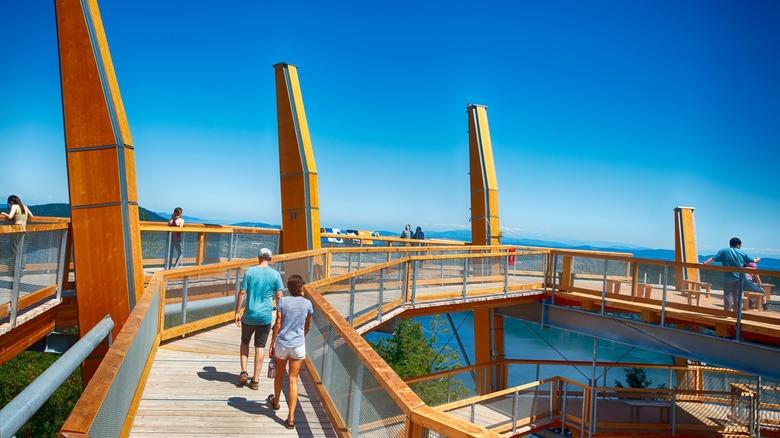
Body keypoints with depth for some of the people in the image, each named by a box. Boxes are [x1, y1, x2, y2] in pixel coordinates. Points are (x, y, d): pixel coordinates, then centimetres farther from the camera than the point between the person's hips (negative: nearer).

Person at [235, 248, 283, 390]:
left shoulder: (250, 271, -5)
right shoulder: (275, 274, -3)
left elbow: (242, 293, -7)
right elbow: (279, 296, -2)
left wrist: (237, 312, 0)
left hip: (249, 315, 0)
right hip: (266, 316, 0)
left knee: (245, 342, 21)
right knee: (260, 347, 8)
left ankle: (243, 372, 12)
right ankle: (255, 381, 12)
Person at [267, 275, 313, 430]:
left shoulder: (282, 301, -7)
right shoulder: (307, 303, -2)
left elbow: (278, 324, -8)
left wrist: (272, 344, 2)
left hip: (282, 344, 0)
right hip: (298, 346, 0)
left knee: (279, 374, 23)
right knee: (293, 380, 4)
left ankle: (275, 402, 46)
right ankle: (290, 418, 3)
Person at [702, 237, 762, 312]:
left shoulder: (724, 251, -3)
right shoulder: (742, 253, 3)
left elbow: (713, 258, -13)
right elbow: (753, 261, 14)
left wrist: (704, 263, -12)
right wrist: (757, 259, 36)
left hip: (728, 278, -2)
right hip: (739, 278, 2)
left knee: (728, 294, 4)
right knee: (737, 295, 10)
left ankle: (728, 312, 6)